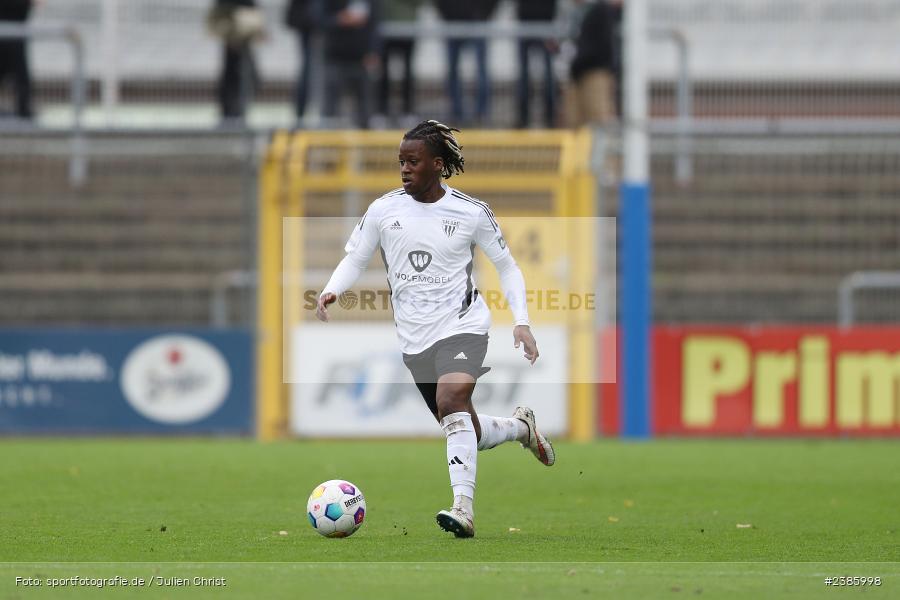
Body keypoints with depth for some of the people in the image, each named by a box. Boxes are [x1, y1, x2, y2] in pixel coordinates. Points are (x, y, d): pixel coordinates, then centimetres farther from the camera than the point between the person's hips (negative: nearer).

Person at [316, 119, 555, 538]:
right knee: (469, 436, 9)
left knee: (451, 399, -32)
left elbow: (507, 267, 6)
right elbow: (355, 259, 9)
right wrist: (331, 291, -12)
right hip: (414, 338, 4)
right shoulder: (383, 210, 1)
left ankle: (463, 508, -37)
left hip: (462, 325, -4)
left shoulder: (472, 213, -4)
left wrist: (521, 323, -5)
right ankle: (520, 427, 43)